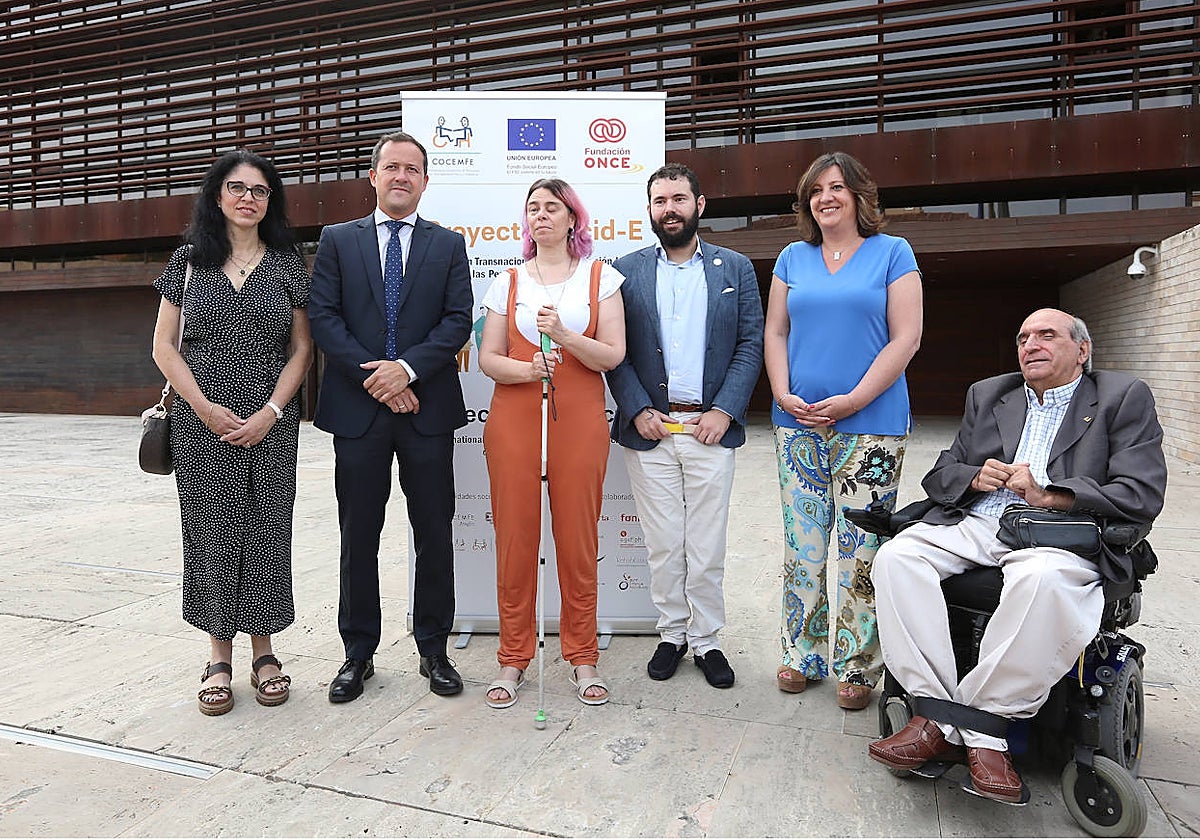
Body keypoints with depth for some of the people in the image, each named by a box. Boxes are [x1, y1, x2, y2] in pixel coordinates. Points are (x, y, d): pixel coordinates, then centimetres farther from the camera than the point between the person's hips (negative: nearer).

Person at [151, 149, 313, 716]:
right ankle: (219, 655, 18)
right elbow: (164, 347, 5)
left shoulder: (288, 265, 5)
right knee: (211, 530, 4)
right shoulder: (189, 260, 6)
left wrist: (270, 412, -8)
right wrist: (206, 408, -8)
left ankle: (263, 652, 18)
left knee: (267, 531, 4)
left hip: (271, 423, 0)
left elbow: (302, 348, 3)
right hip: (202, 421, 0)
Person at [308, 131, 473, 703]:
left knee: (435, 535, 6)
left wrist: (406, 367, -15)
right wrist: (374, 377, -11)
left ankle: (434, 650, 22)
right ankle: (359, 653, 24)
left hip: (428, 410, 0)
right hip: (358, 408, 0)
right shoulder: (338, 241, 9)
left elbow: (458, 321, -1)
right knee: (358, 538, 8)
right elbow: (323, 318, 0)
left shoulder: (448, 245, 9)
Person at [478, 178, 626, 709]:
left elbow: (613, 354, 0)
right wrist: (524, 368, -12)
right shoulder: (509, 283, 13)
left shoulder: (600, 278, 9)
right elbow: (488, 358, 8)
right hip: (514, 419, 1)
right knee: (514, 539, 0)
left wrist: (564, 336, -15)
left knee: (579, 540, 0)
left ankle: (582, 658, 15)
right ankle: (513, 659, 14)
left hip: (579, 420, -1)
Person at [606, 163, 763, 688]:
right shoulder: (626, 271, 7)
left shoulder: (735, 268, 8)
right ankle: (671, 634, 25)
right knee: (662, 545, 8)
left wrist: (724, 411, -8)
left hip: (711, 427, 0)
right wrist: (638, 410, -9)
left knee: (707, 546, 6)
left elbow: (751, 343, 3)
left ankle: (706, 640, 22)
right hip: (649, 428, 0)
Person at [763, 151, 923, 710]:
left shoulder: (893, 253, 4)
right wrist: (783, 394, -5)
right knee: (802, 544, 6)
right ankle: (801, 654, 21)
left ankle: (856, 667, 16)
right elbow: (775, 333, 12)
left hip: (870, 424, -3)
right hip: (798, 423, 3)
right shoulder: (793, 258, 13)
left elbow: (905, 338, -4)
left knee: (862, 549, 1)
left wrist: (852, 400, -13)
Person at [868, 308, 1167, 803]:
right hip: (973, 525, 4)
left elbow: (1142, 494, -3)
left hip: (1060, 534, -4)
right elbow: (940, 476, 21)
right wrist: (975, 477, -2)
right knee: (895, 557, -25)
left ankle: (973, 719, -23)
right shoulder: (986, 395, 23)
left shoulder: (1125, 399, 11)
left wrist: (1048, 496, -11)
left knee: (1043, 577, -40)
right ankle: (979, 738, -25)